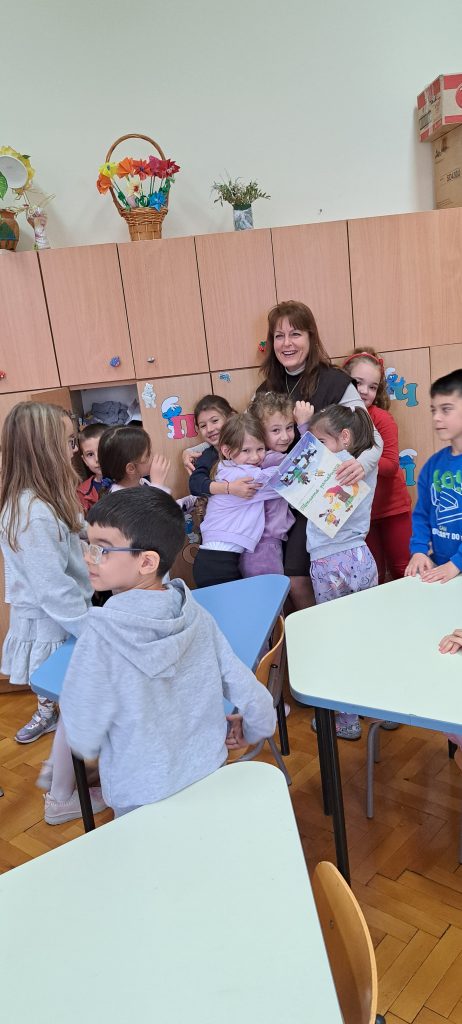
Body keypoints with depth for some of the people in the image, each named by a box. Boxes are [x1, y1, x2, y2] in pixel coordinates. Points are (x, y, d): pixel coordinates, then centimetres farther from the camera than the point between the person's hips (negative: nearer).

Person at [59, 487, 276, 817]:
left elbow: (84, 740, -17)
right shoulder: (197, 617, -15)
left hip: (141, 797, -3)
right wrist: (255, 731, 12)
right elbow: (252, 697, -9)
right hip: (211, 776, 3)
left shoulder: (101, 638, -27)